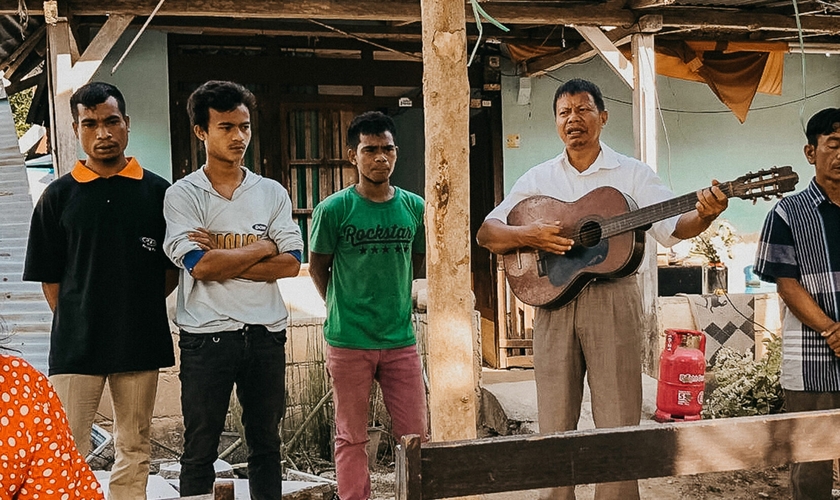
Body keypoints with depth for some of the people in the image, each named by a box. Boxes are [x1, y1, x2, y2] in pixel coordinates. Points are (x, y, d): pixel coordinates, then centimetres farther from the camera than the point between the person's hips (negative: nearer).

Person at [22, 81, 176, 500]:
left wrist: (138, 308, 2)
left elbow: (174, 267, 9)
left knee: (134, 449, 10)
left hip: (141, 341, 1)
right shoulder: (58, 196, 2)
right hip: (76, 344, -1)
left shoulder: (158, 192, 3)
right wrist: (73, 322, 0)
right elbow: (48, 276, 5)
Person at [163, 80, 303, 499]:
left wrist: (222, 257, -11)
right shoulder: (183, 195, -1)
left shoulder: (272, 193, 8)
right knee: (200, 449, 4)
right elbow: (200, 265, -14)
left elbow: (291, 263, -3)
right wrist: (262, 248, -5)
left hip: (266, 333, 3)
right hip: (207, 335, -3)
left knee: (266, 444, 12)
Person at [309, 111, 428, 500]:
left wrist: (391, 297, 11)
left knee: (415, 436, 6)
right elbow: (317, 267, 6)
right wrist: (343, 309, 7)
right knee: (351, 439, 7)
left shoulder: (414, 207, 3)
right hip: (348, 341, -2)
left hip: (401, 340, 3)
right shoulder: (333, 209, -6)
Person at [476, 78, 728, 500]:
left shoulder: (632, 173, 7)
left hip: (613, 302, -2)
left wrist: (704, 214, -27)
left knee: (618, 425, -1)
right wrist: (529, 235, -12)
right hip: (553, 303, 2)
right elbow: (486, 233, 7)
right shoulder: (538, 179, 12)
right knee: (554, 426, 5)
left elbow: (673, 226, -5)